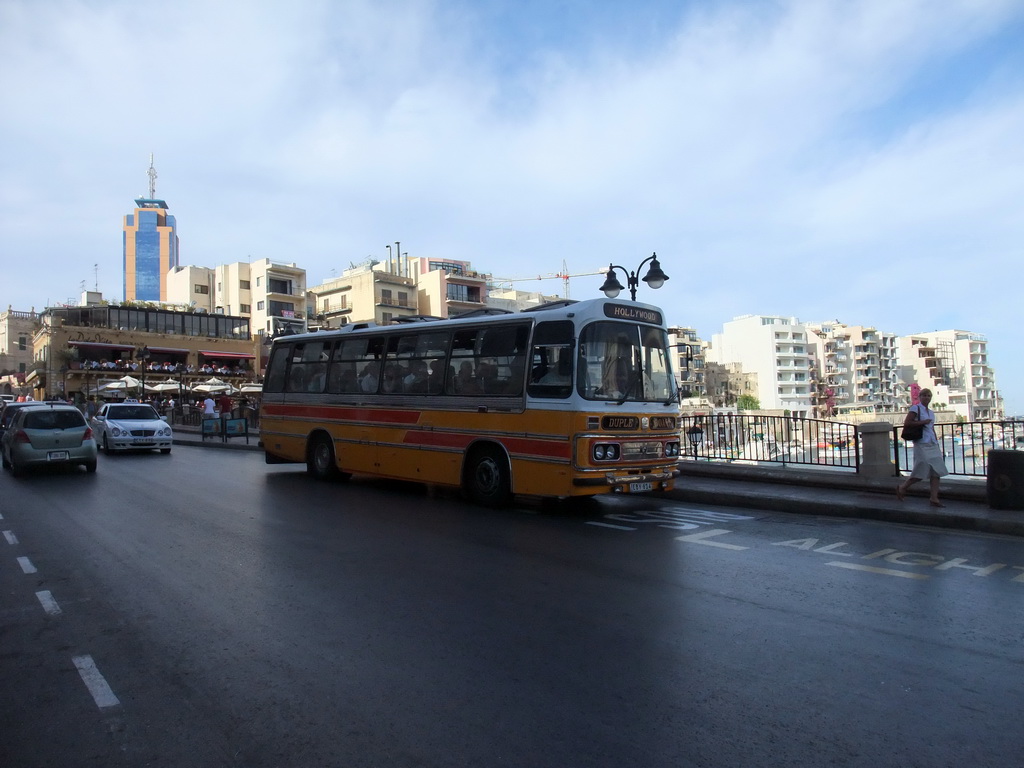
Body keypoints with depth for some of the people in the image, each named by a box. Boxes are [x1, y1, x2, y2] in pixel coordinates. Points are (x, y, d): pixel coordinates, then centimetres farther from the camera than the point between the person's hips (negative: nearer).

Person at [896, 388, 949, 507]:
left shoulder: (931, 412, 19)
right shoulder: (915, 408, -3)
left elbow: (932, 429, 22)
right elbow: (906, 423, -13)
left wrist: (937, 444, 16)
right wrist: (923, 422, -13)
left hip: (932, 445, 7)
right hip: (921, 444, -7)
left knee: (936, 471, -1)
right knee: (922, 471, -7)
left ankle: (934, 498, 2)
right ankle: (902, 487, 13)